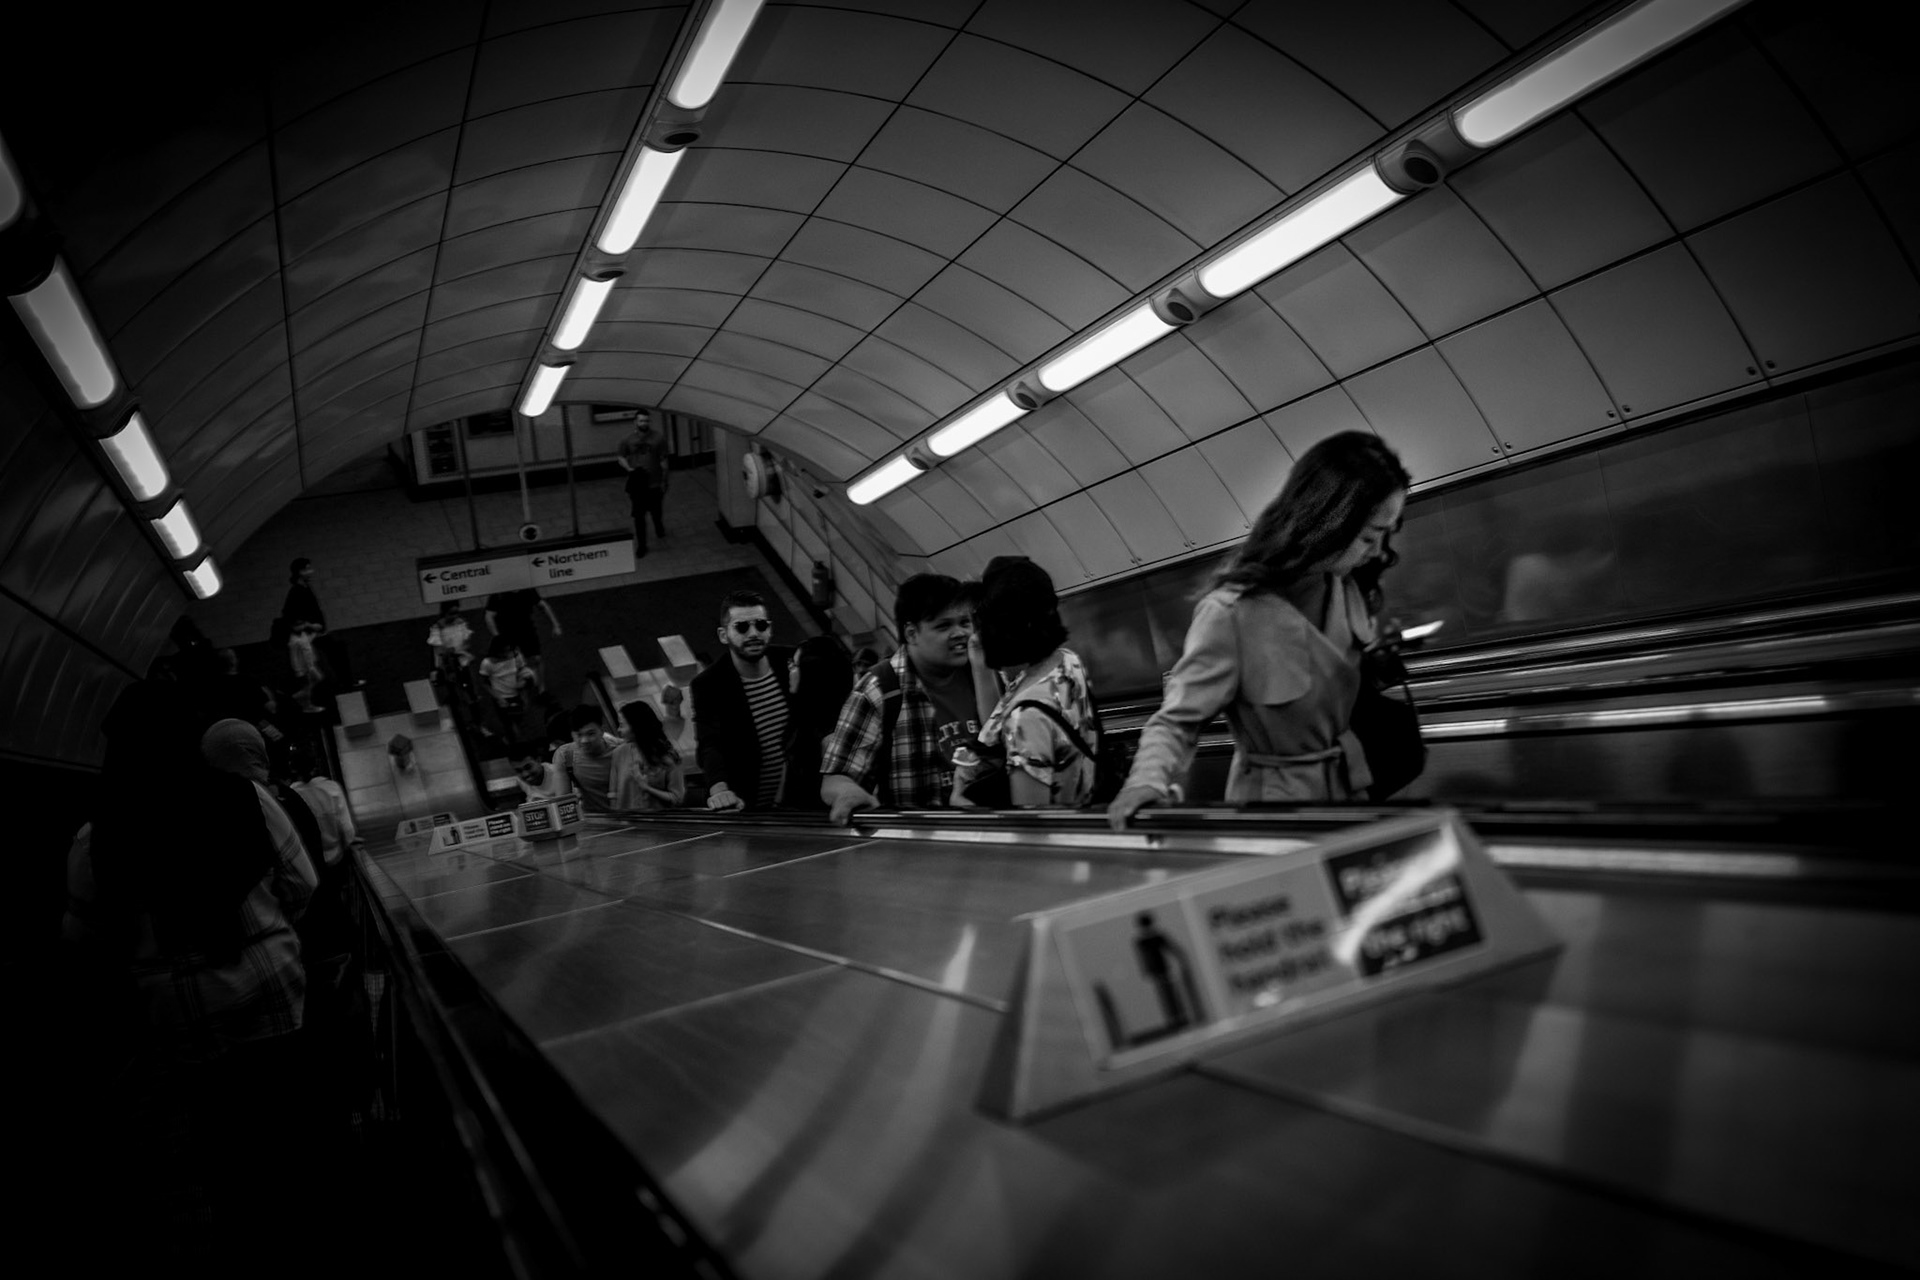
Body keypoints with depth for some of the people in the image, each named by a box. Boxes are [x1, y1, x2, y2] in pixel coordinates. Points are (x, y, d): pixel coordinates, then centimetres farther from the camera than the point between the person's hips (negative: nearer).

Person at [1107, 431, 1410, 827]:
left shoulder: (1347, 584, -4)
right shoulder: (1230, 613, -27)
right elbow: (1176, 721, -21)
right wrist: (1148, 780, -37)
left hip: (1349, 792, 7)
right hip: (1275, 811, -7)